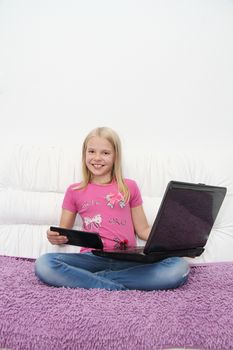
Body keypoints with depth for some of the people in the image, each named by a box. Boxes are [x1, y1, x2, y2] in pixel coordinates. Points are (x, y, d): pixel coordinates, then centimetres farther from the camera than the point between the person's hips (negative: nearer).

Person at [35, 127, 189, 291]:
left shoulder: (129, 187, 13)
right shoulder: (74, 191, 13)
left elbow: (143, 230, 14)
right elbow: (64, 233, 18)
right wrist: (55, 238, -6)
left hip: (127, 259, 1)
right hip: (92, 258, 0)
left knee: (180, 267, -26)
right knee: (43, 264, -27)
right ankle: (118, 288, -23)